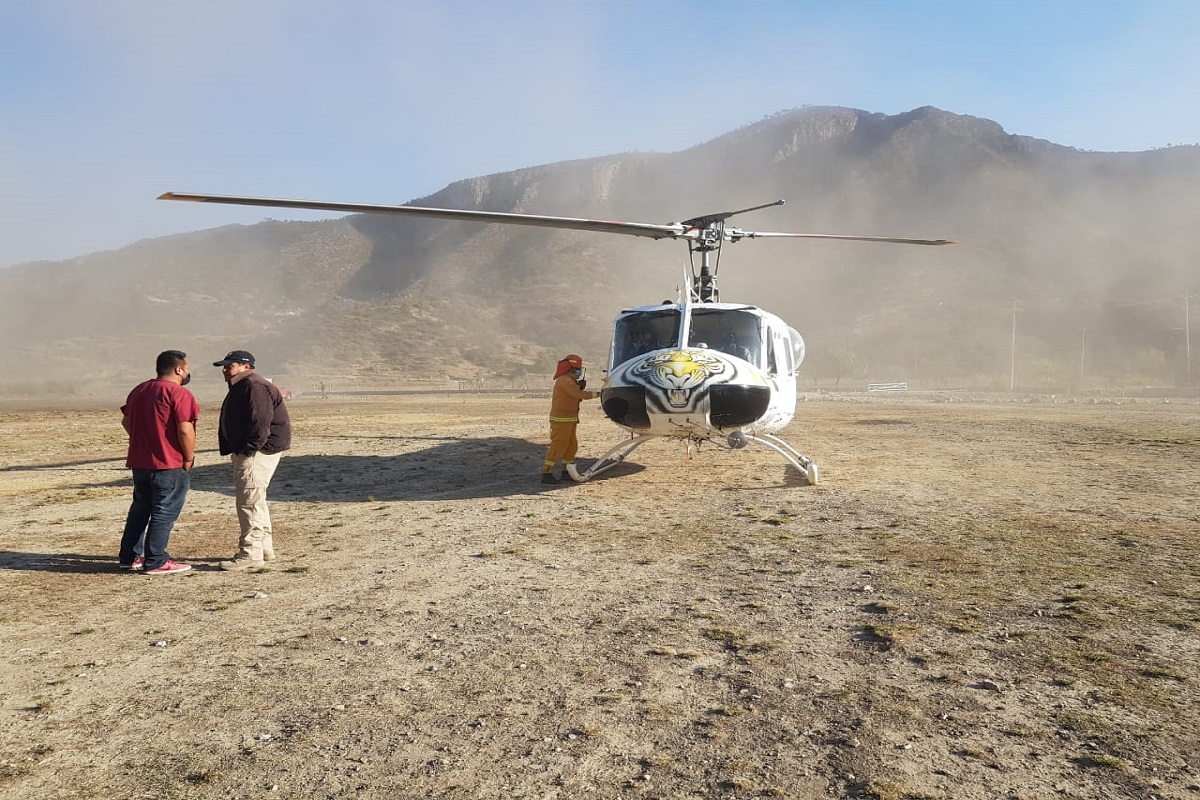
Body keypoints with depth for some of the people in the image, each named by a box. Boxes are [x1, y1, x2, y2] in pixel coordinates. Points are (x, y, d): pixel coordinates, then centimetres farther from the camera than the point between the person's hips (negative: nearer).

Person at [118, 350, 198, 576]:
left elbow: (126, 422, 18)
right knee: (164, 512, -1)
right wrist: (189, 459, -10)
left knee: (140, 508, 19)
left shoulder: (139, 390, 12)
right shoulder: (179, 394, -15)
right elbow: (185, 431, -21)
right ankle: (155, 562, 2)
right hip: (170, 464, -8)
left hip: (139, 462, 8)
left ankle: (129, 557, 25)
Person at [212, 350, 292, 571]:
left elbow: (260, 424, -24)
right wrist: (235, 452, 14)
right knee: (255, 501, 17)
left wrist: (246, 452, -22)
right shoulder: (239, 388, 19)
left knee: (249, 501, -10)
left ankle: (251, 553, -6)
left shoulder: (254, 387, -16)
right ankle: (264, 547, 26)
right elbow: (233, 424, 24)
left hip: (258, 451, -12)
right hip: (245, 451, 12)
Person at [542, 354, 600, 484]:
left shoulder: (570, 380, 18)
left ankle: (566, 471, 25)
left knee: (572, 446, 15)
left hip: (569, 420, 11)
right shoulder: (564, 380, -16)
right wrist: (597, 394, -19)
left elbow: (575, 397, 16)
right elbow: (579, 395, -24)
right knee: (558, 446, -10)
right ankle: (547, 474, -8)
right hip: (561, 420, -11)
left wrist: (580, 387, -1)